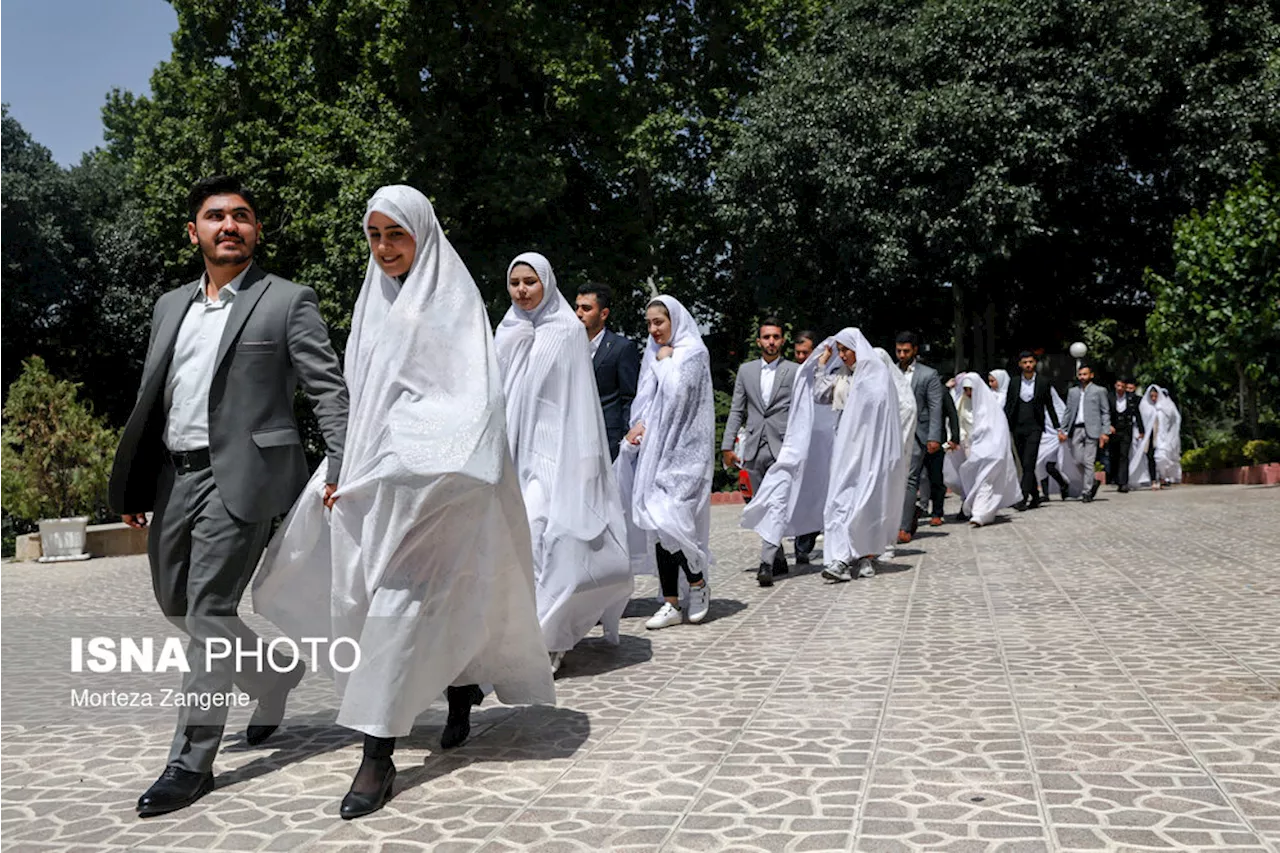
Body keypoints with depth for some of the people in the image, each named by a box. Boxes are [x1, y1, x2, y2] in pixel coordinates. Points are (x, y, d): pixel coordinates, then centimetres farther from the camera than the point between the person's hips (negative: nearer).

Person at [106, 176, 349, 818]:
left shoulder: (288, 302, -1)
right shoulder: (170, 306, 17)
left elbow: (328, 390, -7)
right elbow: (150, 399, 19)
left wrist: (341, 465, -21)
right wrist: (132, 486, 14)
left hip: (240, 476, -7)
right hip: (174, 477, 7)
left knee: (210, 611, -8)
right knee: (175, 603, 16)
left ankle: (191, 762, 2)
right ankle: (276, 671, 37)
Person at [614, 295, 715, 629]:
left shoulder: (693, 352, -3)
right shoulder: (654, 354, 18)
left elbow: (676, 393, -16)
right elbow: (644, 399, 17)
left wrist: (664, 361, -2)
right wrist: (638, 426, -1)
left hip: (681, 450, -7)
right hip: (654, 448, 7)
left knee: (667, 518, -15)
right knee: (658, 523, 2)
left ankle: (698, 582, 8)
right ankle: (672, 604, 7)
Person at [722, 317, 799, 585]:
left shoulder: (795, 371, 4)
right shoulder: (746, 370, 13)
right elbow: (736, 411, 13)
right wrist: (727, 446, 5)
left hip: (783, 449, -4)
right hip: (754, 448, 4)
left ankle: (767, 563, -17)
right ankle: (779, 558, 23)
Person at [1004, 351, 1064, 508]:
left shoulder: (1043, 382, 3)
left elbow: (1049, 406, 7)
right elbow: (1008, 406, 8)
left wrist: (1059, 428, 7)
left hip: (1034, 428, -3)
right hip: (1017, 428, 3)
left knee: (1028, 464, -12)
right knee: (1025, 465, 8)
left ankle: (1023, 498, -16)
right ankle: (1035, 497, 20)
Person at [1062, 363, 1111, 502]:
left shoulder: (1099, 391, 5)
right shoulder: (1072, 392, 16)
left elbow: (1106, 412, 4)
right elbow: (1068, 412, 16)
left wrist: (1105, 432, -5)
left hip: (1091, 429, -4)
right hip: (1076, 429, 4)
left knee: (1088, 461, -6)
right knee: (1078, 461, 2)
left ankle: (1087, 491, 1)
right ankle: (1093, 482, 24)